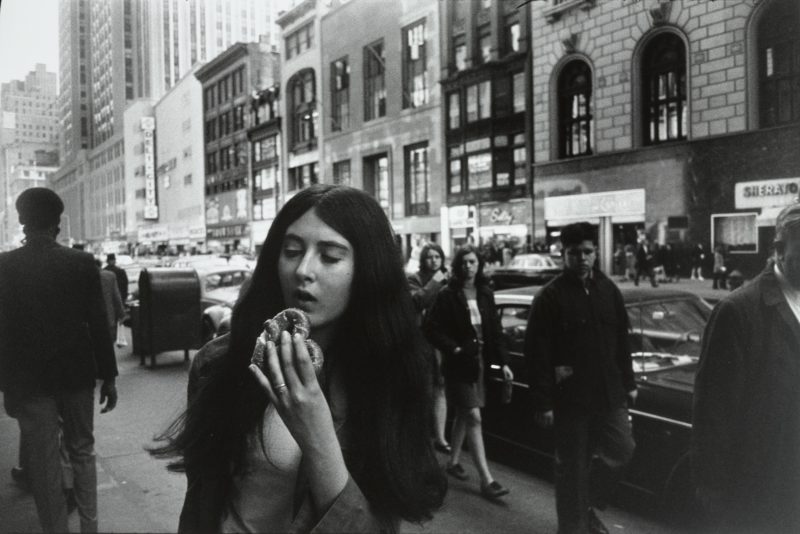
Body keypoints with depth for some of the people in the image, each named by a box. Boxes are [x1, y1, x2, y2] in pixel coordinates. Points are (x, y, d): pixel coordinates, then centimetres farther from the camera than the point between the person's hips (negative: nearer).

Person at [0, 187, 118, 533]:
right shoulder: (83, 263, -7)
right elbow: (99, 324, -5)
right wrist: (109, 376, 2)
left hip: (28, 379, -1)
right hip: (76, 373, 1)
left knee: (43, 463, 10)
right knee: (82, 452, 17)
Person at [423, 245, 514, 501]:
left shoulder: (485, 293, 4)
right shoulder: (447, 295, -11)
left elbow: (495, 329, 6)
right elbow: (430, 327, -11)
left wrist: (503, 362, 1)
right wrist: (454, 349, -18)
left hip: (478, 361, 5)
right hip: (458, 364, -5)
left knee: (463, 414, 17)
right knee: (473, 417, -7)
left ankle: (453, 462, 35)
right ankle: (486, 479, -3)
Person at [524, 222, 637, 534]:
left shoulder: (608, 290, 7)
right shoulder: (551, 296, -9)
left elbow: (621, 341, 15)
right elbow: (536, 353, -12)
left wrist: (628, 383, 13)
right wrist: (542, 402, -15)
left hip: (609, 392, 5)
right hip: (570, 397, -5)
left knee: (622, 450, 6)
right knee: (572, 466, 6)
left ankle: (588, 504, 29)